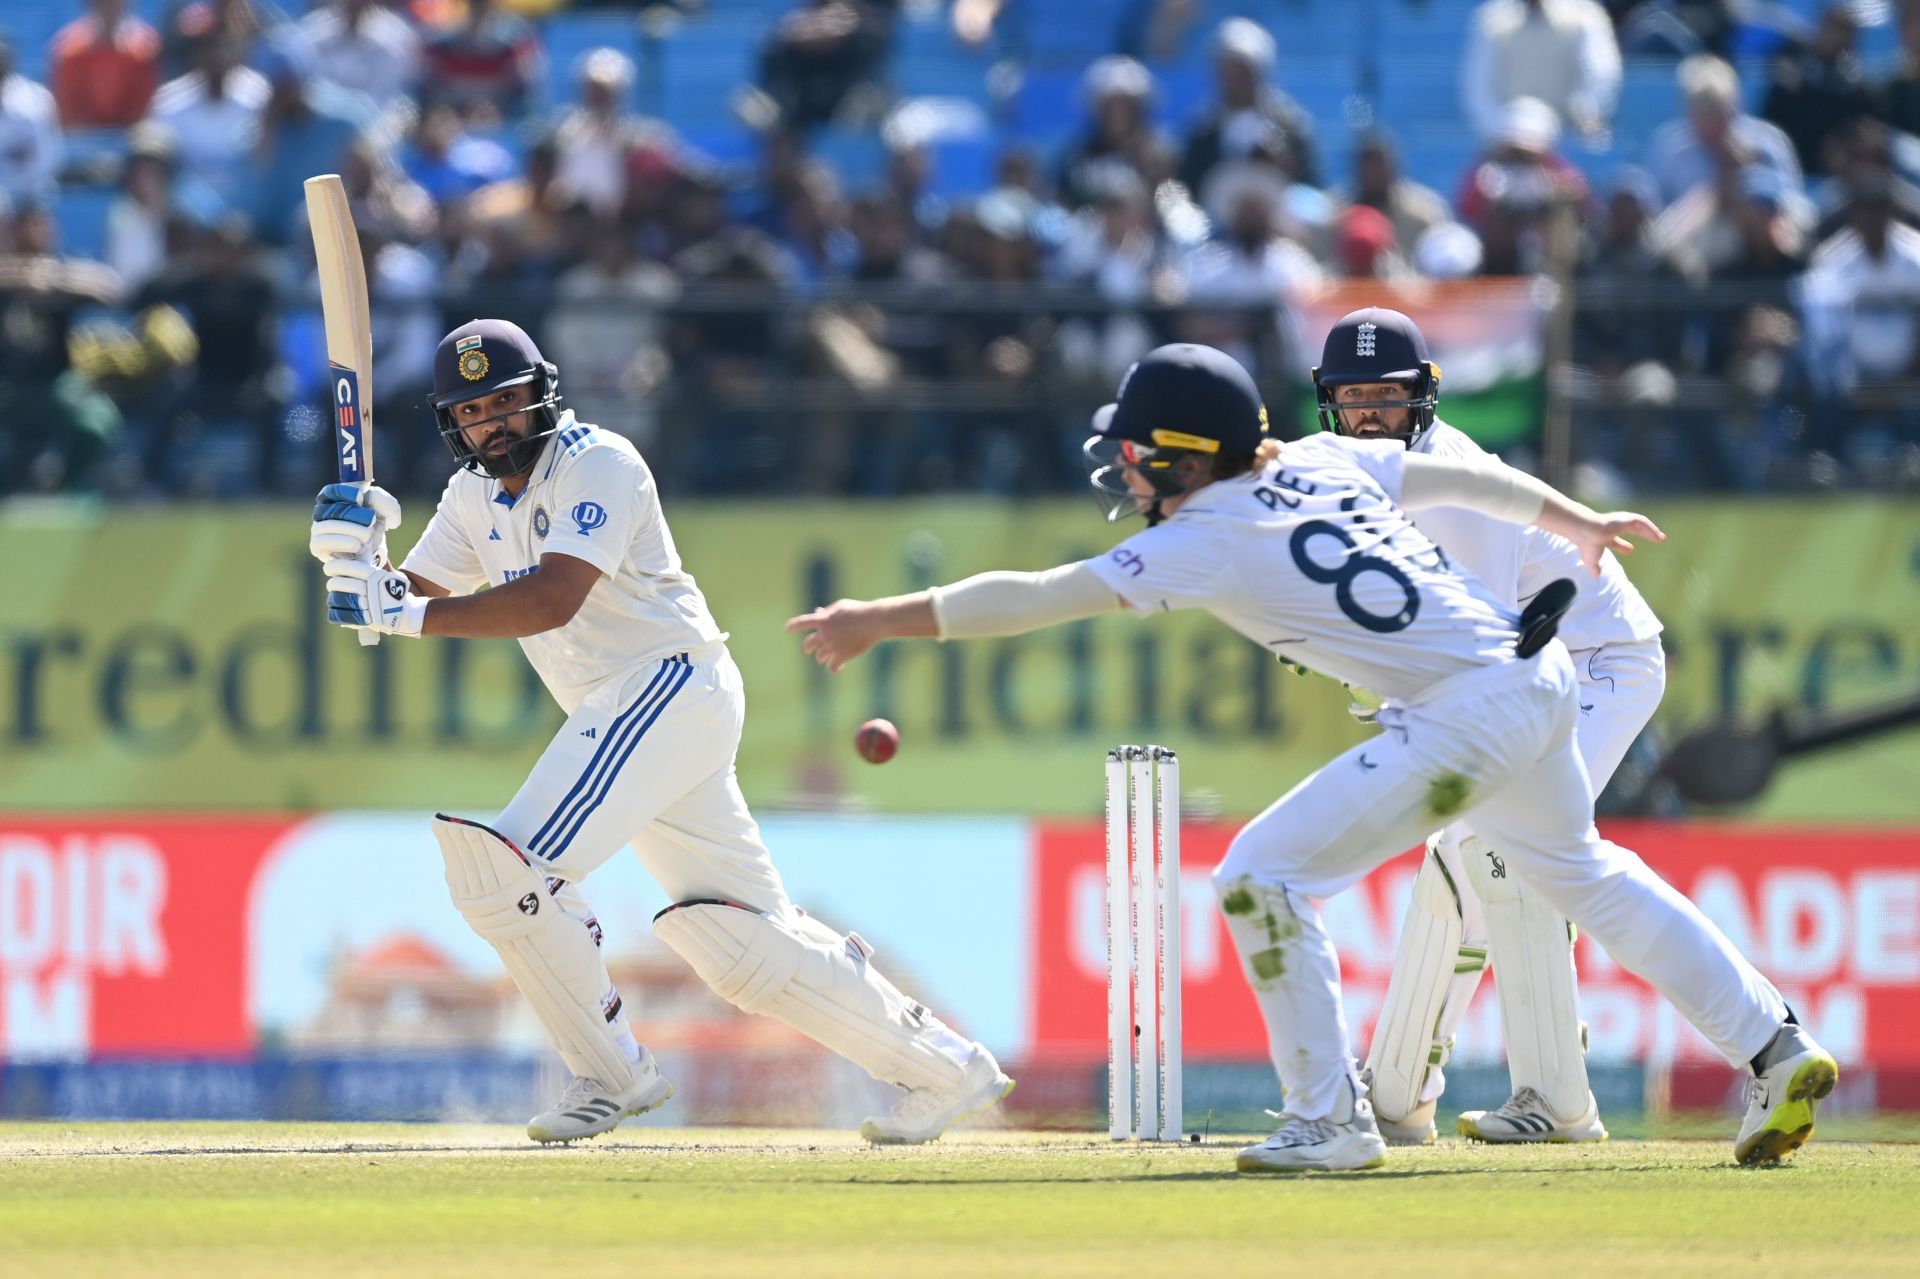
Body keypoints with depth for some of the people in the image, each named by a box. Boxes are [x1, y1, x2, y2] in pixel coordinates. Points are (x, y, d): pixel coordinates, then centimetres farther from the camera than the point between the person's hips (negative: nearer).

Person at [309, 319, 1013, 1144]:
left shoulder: (597, 465, -13)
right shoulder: (475, 496, 14)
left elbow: (550, 600, -25)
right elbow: (413, 596, 9)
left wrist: (408, 613, -31)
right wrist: (358, 558, -13)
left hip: (673, 682, -9)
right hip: (617, 714, 9)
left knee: (508, 867, -20)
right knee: (746, 944, 9)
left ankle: (610, 1074, -6)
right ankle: (942, 1069, 16)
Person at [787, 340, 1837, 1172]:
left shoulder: (1208, 539, -11)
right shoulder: (1323, 462, 10)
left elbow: (1040, 597, -12)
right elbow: (1466, 479, 20)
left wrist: (883, 621, -9)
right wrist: (1579, 524, 36)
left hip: (1467, 714, -9)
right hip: (1540, 676, 9)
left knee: (1263, 877, -6)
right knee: (1579, 873, 30)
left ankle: (1331, 1120, -3)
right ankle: (1777, 1053, 32)